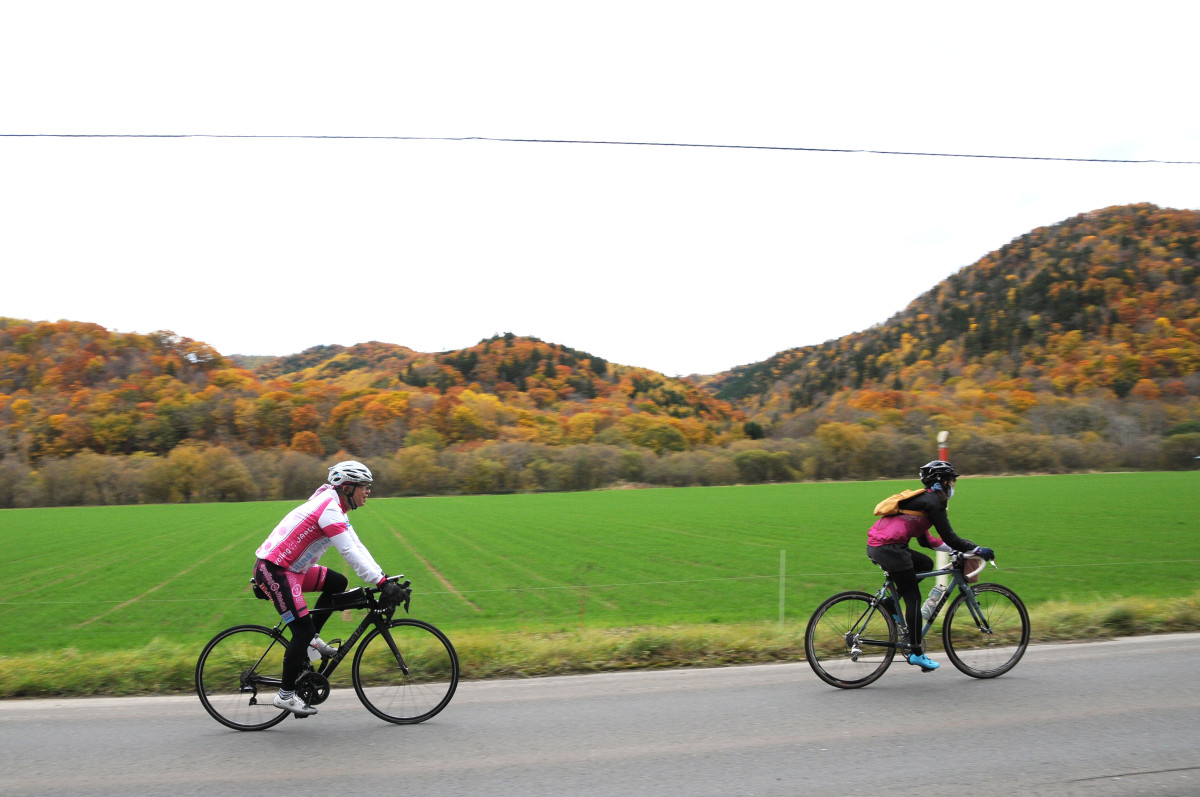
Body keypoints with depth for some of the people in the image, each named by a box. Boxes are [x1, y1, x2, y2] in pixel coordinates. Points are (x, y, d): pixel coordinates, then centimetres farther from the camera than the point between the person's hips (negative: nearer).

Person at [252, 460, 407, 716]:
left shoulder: (336, 508, 12)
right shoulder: (329, 508, -20)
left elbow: (357, 547, 14)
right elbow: (350, 553, -26)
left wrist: (383, 577, 6)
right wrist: (382, 584, -25)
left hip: (289, 567, 10)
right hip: (272, 570, -10)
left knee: (338, 583, 11)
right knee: (303, 628, -10)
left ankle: (310, 640, 14)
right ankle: (285, 695, 0)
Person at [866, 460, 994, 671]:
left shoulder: (921, 499, 25)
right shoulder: (933, 501, -3)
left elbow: (925, 539, 29)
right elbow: (949, 537, -7)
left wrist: (958, 549, 28)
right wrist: (977, 550, 4)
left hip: (875, 545, 9)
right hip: (889, 548, -9)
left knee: (925, 564, 23)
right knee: (913, 598, 0)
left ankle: (890, 603, 15)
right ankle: (916, 652, 4)